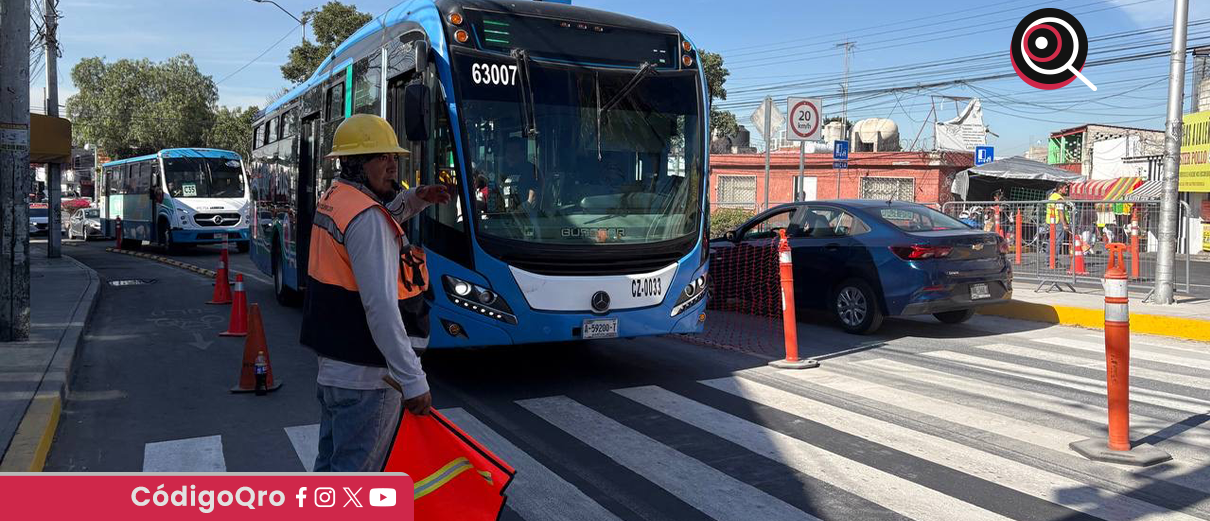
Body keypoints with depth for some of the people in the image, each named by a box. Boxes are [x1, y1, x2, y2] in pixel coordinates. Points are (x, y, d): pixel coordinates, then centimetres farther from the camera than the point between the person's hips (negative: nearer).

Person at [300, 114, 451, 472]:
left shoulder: (333, 198, 8)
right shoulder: (367, 218, -21)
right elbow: (381, 306, -28)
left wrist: (415, 199, 10)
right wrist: (413, 380, -28)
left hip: (331, 360, 10)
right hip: (366, 374, -10)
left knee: (331, 461, 22)